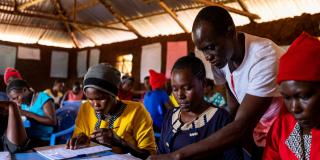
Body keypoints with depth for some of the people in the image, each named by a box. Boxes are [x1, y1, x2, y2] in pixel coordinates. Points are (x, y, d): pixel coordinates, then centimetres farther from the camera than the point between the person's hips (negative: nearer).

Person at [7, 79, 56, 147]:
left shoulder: (43, 98, -7)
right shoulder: (23, 102, 12)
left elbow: (53, 122, -16)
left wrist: (28, 114, -18)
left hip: (43, 140, -6)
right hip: (27, 138, 6)